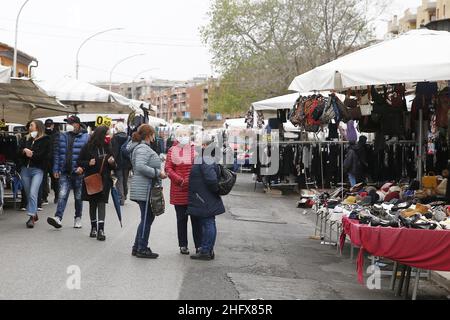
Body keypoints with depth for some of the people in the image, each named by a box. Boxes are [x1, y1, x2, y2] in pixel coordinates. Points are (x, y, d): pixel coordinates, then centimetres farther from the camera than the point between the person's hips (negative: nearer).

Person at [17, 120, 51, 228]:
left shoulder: (45, 140, -1)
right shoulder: (26, 139, 16)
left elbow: (44, 155, -10)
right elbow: (19, 152, 8)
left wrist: (31, 154, -6)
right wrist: (25, 151, -12)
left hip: (37, 170, -6)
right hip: (25, 169, 6)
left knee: (33, 194, -17)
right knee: (28, 194, 11)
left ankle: (32, 217, -16)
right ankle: (34, 214, 26)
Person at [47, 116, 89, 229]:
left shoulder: (85, 137, -2)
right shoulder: (63, 136, 9)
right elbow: (57, 153, 11)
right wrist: (56, 169, 6)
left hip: (78, 173, -2)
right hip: (65, 172, 2)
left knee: (78, 197, 10)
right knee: (62, 195, -11)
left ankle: (78, 218, 23)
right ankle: (58, 218, -18)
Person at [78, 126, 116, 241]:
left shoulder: (108, 148, 6)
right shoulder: (88, 147, -4)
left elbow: (113, 167, 13)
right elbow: (79, 162, 0)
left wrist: (112, 163, -9)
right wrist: (88, 163, -17)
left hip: (104, 180, 1)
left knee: (102, 203, -9)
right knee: (92, 204, 11)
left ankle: (101, 229, -14)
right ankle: (93, 227, 24)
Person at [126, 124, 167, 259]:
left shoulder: (143, 147, 18)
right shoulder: (143, 148, -15)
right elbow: (140, 167, -27)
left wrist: (158, 173, 17)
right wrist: (158, 173, -21)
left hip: (145, 189, 11)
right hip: (144, 189, -11)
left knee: (147, 218, 15)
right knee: (146, 219, -4)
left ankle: (137, 247, 22)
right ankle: (142, 249, 4)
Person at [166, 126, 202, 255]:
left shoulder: (195, 149, 5)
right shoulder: (172, 151, 6)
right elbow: (168, 169, -1)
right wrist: (181, 181, -11)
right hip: (178, 191, 0)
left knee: (196, 218, 3)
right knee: (181, 219, 8)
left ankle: (199, 245, 9)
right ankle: (183, 245, 16)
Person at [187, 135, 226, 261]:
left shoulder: (205, 160, -19)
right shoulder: (209, 159, 13)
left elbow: (211, 179, -25)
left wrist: (216, 190, -12)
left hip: (205, 201, -10)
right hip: (209, 200, 10)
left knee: (207, 224, -5)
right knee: (209, 224, 14)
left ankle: (205, 251, 0)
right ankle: (209, 250, 22)